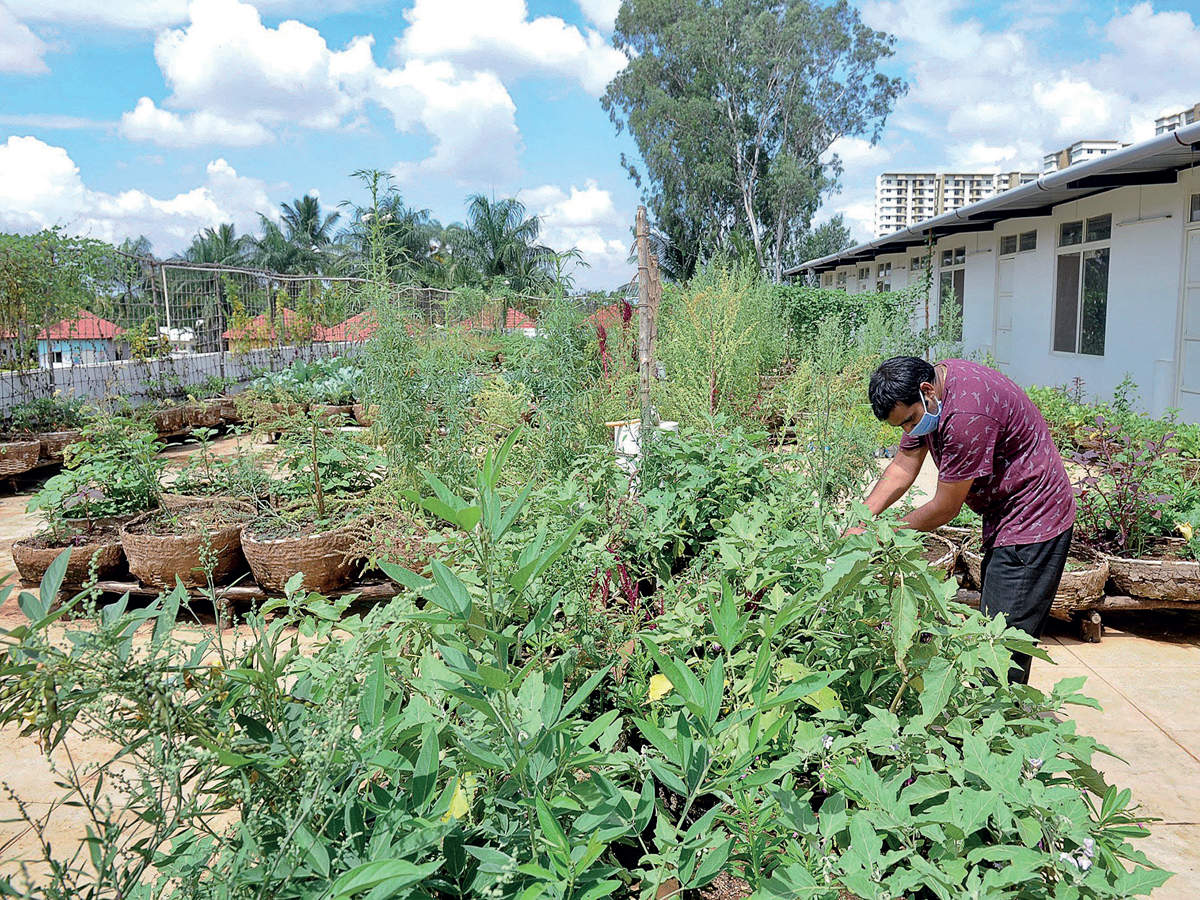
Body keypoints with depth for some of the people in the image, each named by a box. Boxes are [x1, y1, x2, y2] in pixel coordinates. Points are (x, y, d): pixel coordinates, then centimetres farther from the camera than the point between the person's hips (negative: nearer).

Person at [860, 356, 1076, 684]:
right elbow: (902, 468, 2)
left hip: (1032, 520, -10)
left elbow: (945, 509, -23)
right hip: (1002, 519, 10)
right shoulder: (924, 399, -2)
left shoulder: (968, 414, -31)